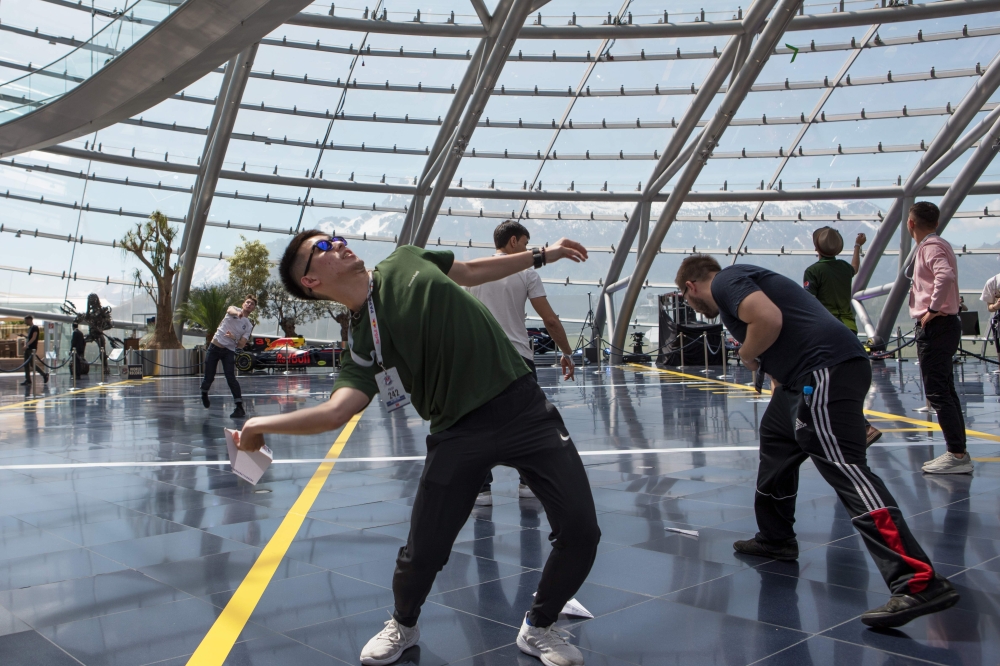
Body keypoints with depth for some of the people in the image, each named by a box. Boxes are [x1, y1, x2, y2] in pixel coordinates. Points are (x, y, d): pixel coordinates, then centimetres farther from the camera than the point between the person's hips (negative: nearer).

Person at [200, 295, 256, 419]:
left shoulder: (249, 326, 5)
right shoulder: (234, 310, 2)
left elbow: (241, 345, -2)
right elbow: (230, 310, -26)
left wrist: (233, 338, -23)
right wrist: (237, 313, -50)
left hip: (229, 351, 0)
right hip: (214, 347, 0)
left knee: (231, 378, -15)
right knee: (209, 377, 2)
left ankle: (240, 407, -14)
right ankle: (204, 394, 35)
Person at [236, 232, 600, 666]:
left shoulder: (406, 261, 7)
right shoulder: (361, 344, -2)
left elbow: (472, 271, 23)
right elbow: (335, 411, -14)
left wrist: (543, 254, 27)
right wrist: (262, 425, -22)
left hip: (523, 404, 2)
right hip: (459, 432, -2)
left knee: (580, 533, -3)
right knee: (422, 553, -3)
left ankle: (539, 629, 26)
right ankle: (403, 626, 35)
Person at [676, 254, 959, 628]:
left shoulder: (725, 281, -2)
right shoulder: (739, 282, 28)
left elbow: (769, 319, -21)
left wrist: (746, 355, -3)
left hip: (827, 370, -11)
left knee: (845, 468, -18)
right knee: (776, 440, 27)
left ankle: (919, 583, -22)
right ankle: (775, 539, 41)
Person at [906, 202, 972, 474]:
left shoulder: (931, 246, -13)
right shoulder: (936, 245, 18)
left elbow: (946, 276, -31)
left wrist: (933, 309, -24)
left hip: (935, 327, -10)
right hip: (944, 325, 10)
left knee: (937, 392, -9)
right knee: (944, 391, 14)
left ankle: (958, 454, -8)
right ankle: (958, 453, 18)